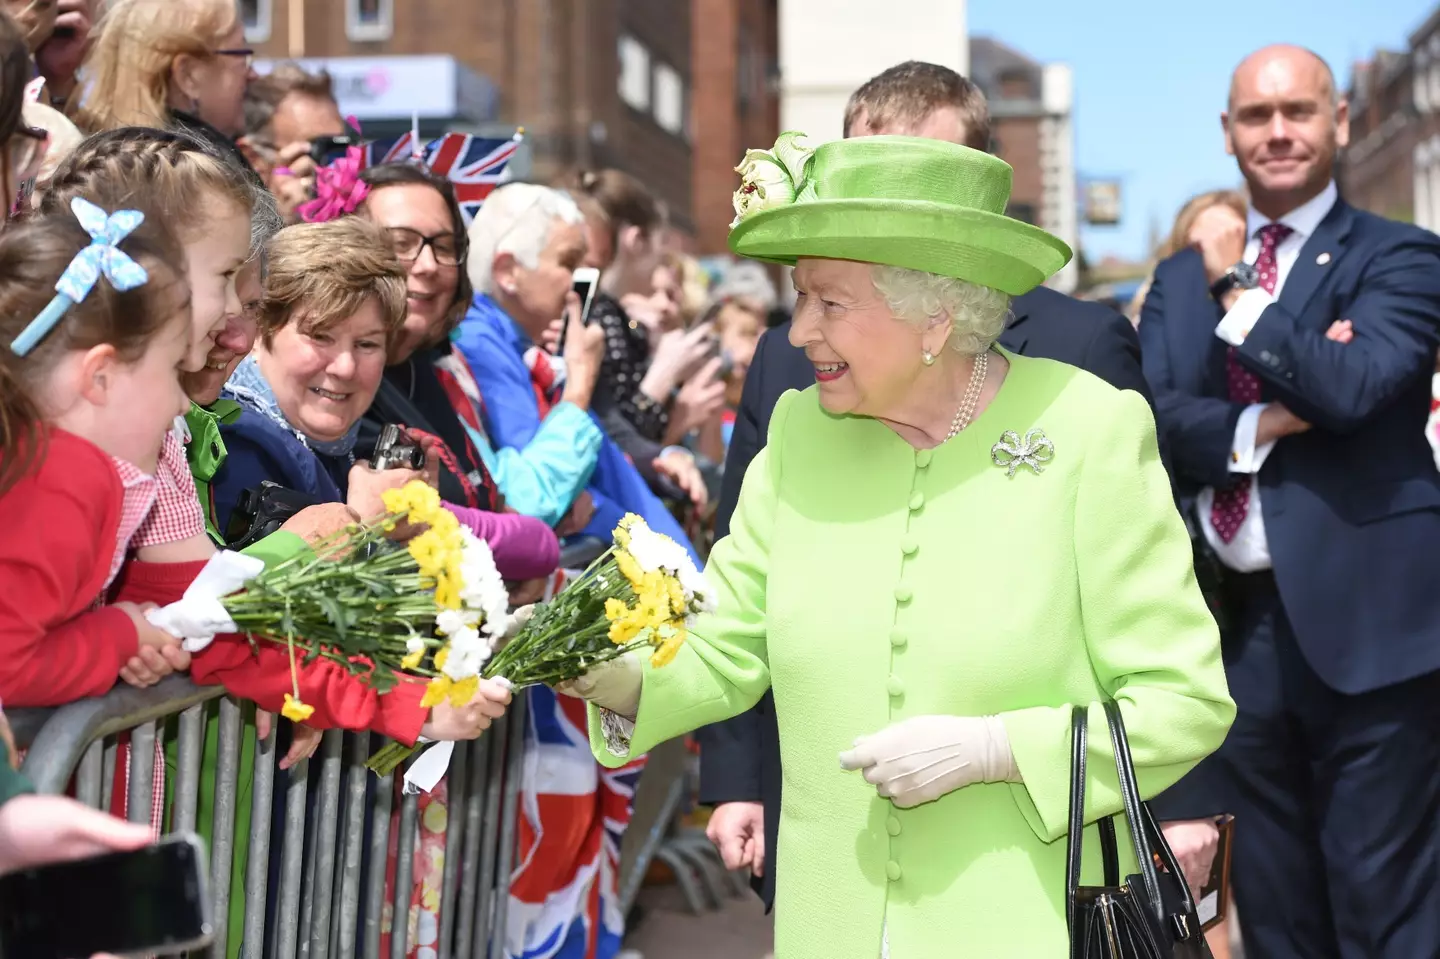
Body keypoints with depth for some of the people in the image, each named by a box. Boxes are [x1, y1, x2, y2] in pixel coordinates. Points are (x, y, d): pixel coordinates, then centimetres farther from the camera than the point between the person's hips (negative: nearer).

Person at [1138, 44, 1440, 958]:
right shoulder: (1182, 275, 14)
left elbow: (1352, 386, -18)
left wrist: (1236, 289, -8)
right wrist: (1259, 425, -16)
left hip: (1361, 626, -5)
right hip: (1232, 626, 5)